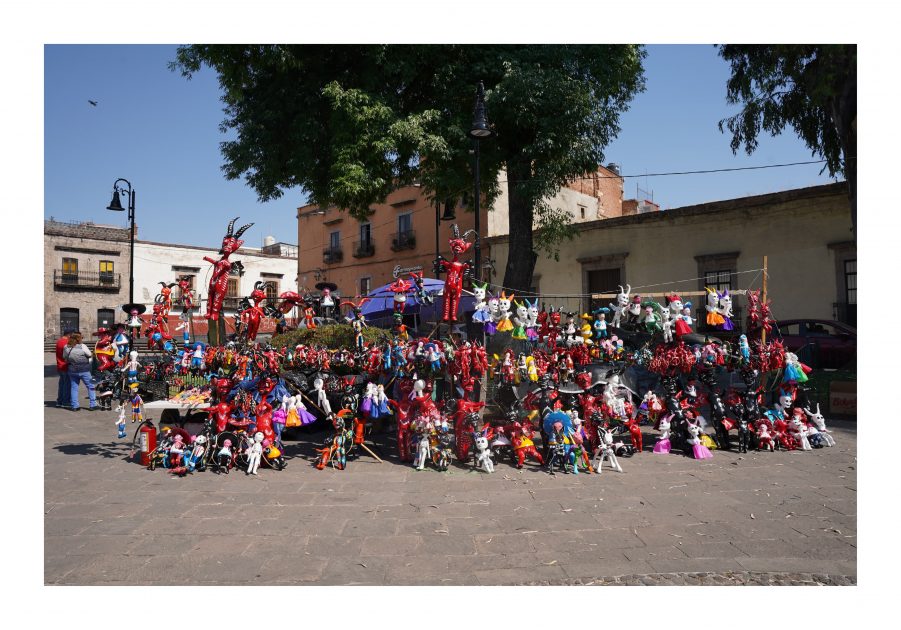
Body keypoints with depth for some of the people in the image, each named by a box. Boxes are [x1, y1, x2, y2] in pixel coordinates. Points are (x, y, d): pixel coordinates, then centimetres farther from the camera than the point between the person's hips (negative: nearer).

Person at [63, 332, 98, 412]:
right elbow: (89, 355, -6)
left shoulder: (66, 348, -1)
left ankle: (74, 406, 12)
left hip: (72, 371, 4)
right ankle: (93, 404, 4)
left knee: (74, 387, 12)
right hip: (84, 371, -4)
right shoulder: (82, 346, -15)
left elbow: (64, 357, 10)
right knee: (90, 387, 5)